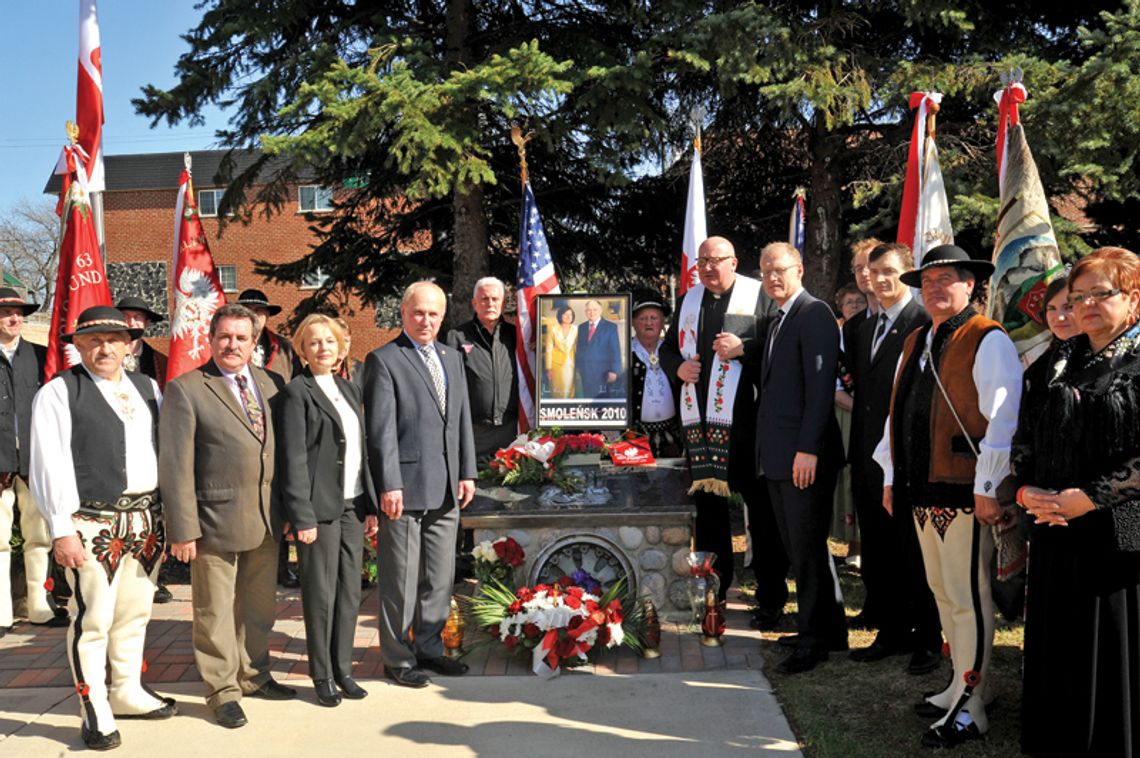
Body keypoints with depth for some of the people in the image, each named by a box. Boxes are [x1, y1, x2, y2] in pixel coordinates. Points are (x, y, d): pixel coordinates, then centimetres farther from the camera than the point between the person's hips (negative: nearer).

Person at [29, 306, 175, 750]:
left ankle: (128, 693, 32)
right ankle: (95, 714, 13)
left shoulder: (147, 389, 12)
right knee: (93, 620, 0)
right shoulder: (58, 394, -5)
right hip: (93, 525, -5)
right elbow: (49, 465, -9)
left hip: (146, 519, 6)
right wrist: (62, 529, -14)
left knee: (135, 613, 16)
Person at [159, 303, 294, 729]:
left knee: (259, 607, 18)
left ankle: (253, 677, 35)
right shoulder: (185, 390, -7)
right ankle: (223, 691, 22)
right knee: (216, 612, 7)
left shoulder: (270, 385, 8)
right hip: (216, 521, -5)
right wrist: (183, 529, -12)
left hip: (266, 520, 5)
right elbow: (175, 465, -10)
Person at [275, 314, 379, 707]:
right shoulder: (296, 393, -7)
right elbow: (293, 459, -11)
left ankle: (343, 669, 24)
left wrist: (370, 506, 13)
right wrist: (302, 516, -15)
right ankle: (322, 676, 17)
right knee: (321, 595, 2)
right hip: (320, 508, -6)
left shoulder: (349, 390, 14)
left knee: (350, 592, 11)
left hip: (352, 506, 7)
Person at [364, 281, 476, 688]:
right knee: (400, 581, 4)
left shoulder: (452, 358, 14)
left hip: (446, 489, 7)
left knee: (440, 577, 15)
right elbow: (381, 430, -12)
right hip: (405, 488, -6)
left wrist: (467, 473, 8)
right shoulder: (383, 360, -6)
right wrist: (389, 485, -16)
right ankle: (398, 658, 19)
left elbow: (463, 420, 15)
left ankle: (429, 647, 30)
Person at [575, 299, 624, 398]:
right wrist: (577, 368, 9)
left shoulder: (610, 327, -1)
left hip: (602, 372, -4)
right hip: (585, 372, 4)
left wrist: (614, 371, -13)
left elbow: (615, 351, -6)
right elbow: (578, 349, 16)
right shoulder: (581, 327, 13)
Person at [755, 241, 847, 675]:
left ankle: (814, 642, 10)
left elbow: (821, 385, -18)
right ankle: (829, 631, 27)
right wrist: (769, 449, 13)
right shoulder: (778, 320, 18)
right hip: (778, 457, 9)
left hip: (805, 456, -9)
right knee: (796, 549, 15)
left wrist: (808, 449, -22)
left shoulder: (814, 314, -10)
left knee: (808, 550, -1)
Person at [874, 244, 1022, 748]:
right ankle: (967, 684, 32)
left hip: (964, 492, -8)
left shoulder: (988, 341, -9)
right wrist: (892, 477, 14)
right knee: (943, 591, 17)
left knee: (968, 596, -1)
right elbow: (897, 413, 17)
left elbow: (1002, 419, -15)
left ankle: (968, 709, 10)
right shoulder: (914, 343, 15)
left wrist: (987, 488, -18)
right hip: (922, 490, 8)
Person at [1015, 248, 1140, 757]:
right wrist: (1027, 490, -3)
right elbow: (1023, 438, 12)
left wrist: (1089, 497, -17)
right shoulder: (1055, 363, 11)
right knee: (1057, 648, 12)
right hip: (1054, 532, 5)